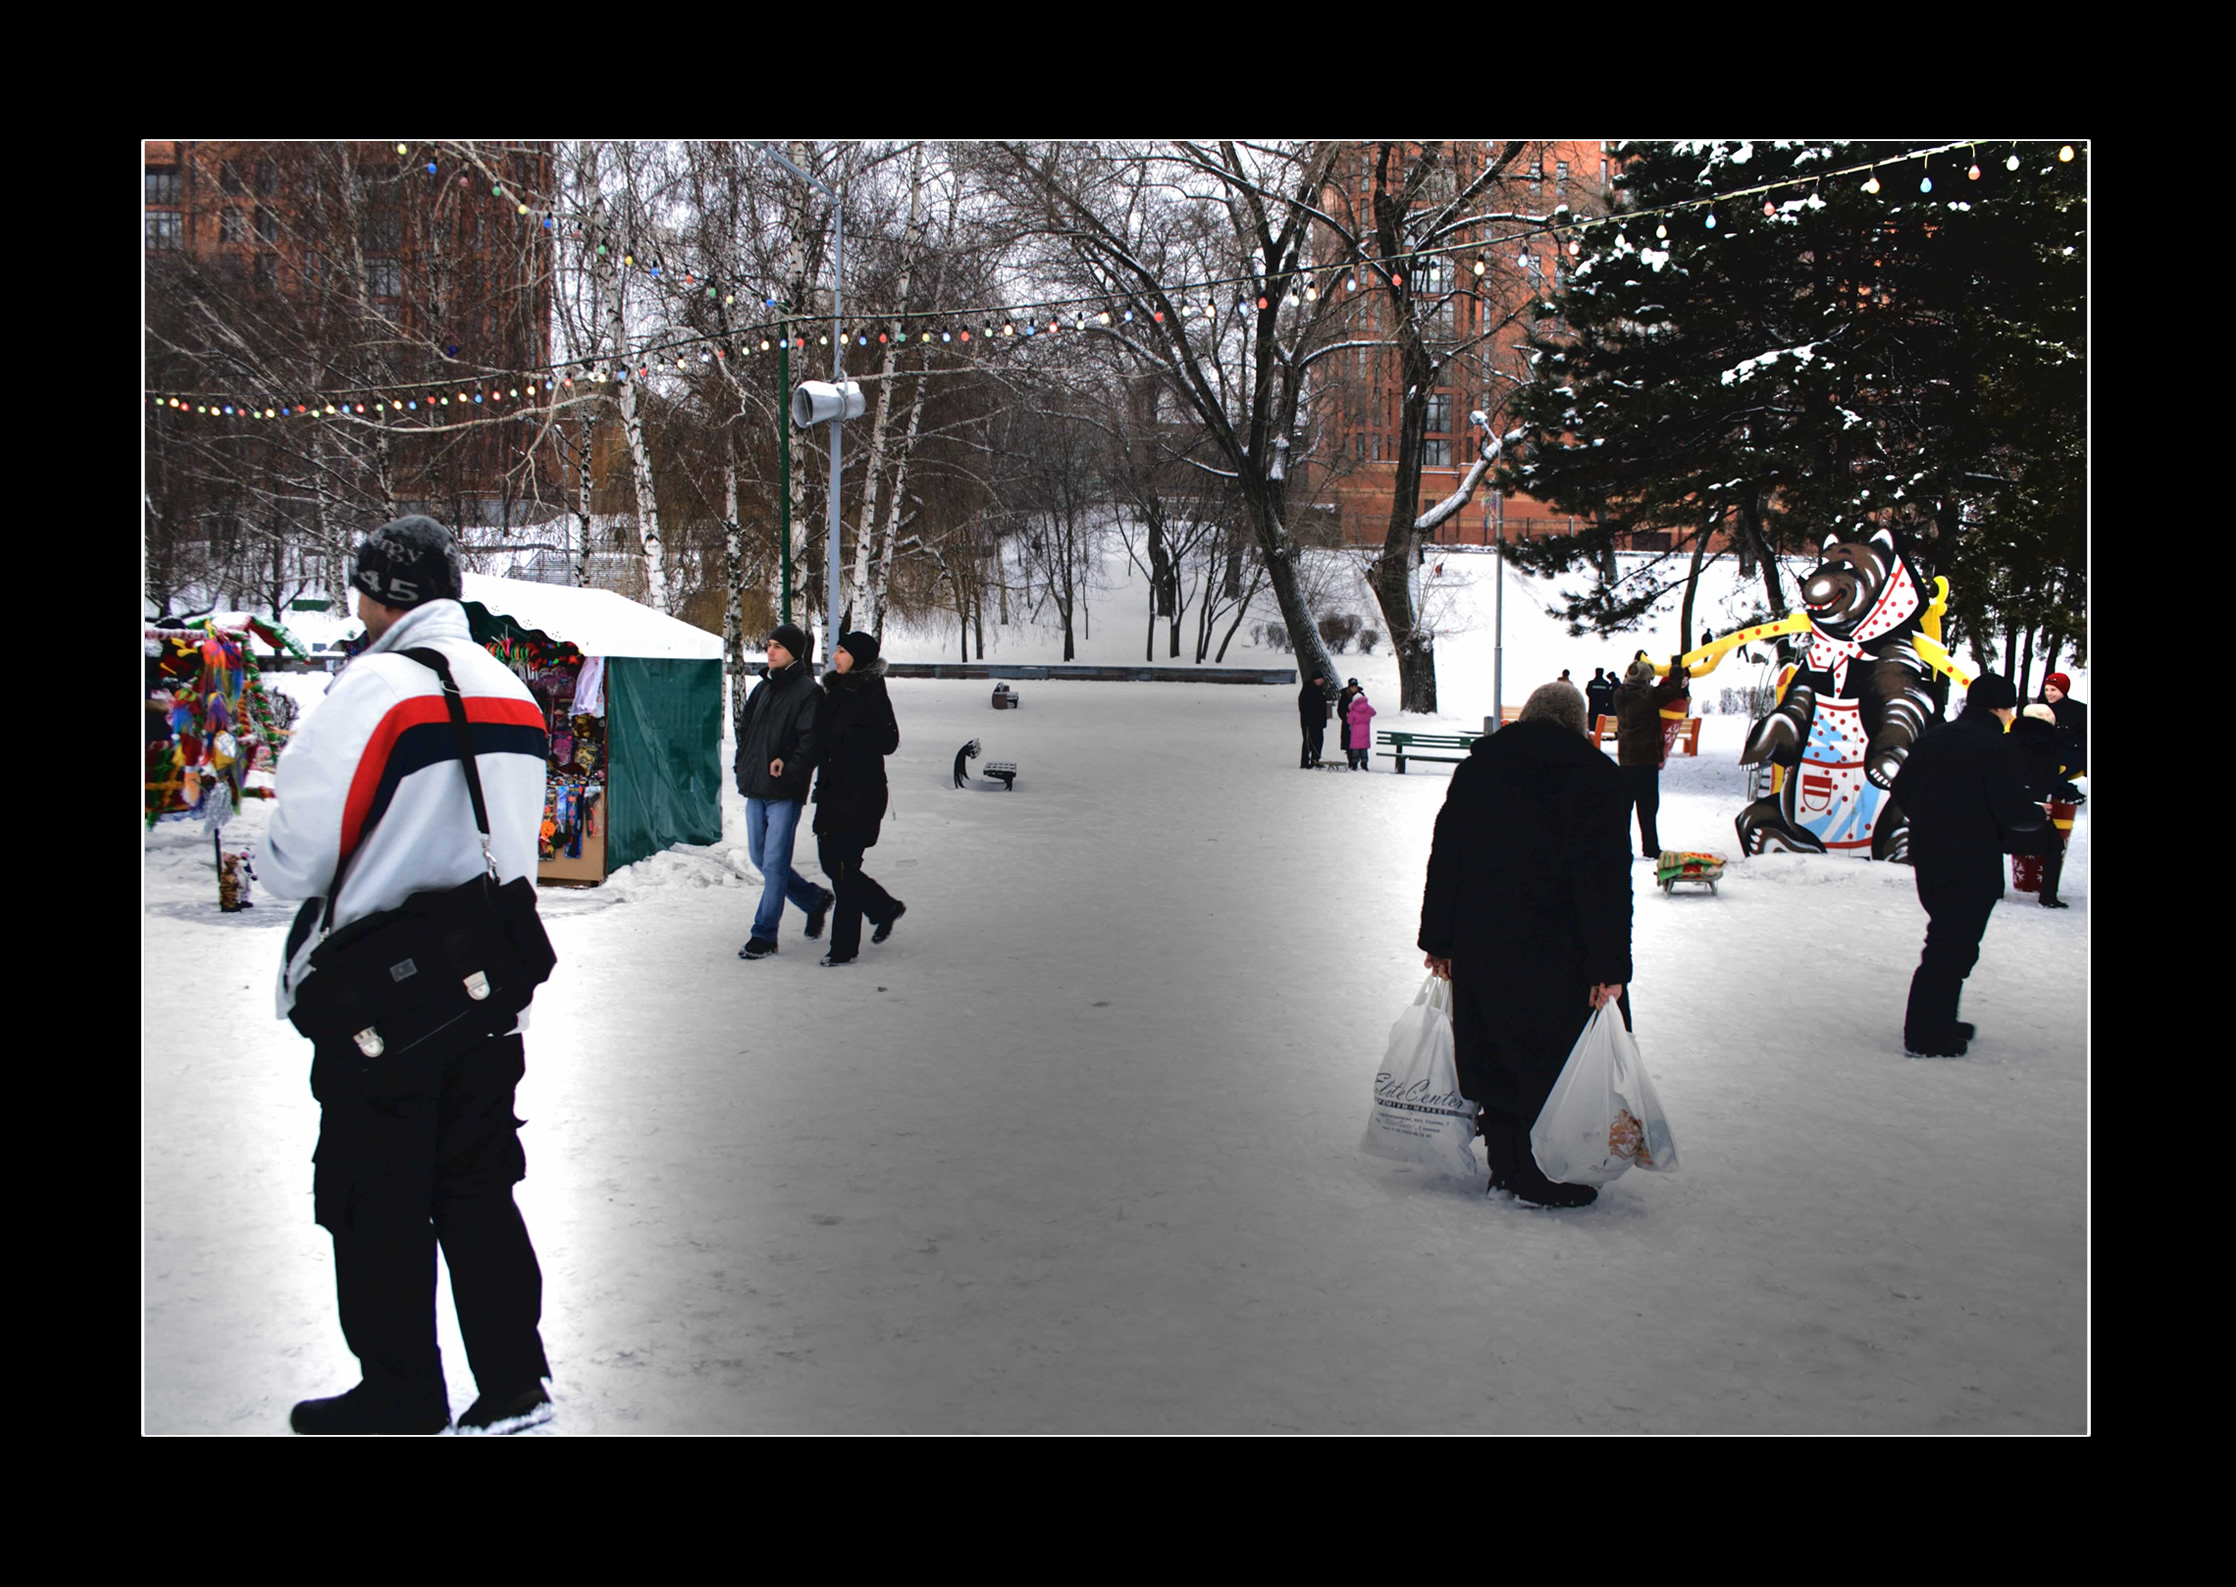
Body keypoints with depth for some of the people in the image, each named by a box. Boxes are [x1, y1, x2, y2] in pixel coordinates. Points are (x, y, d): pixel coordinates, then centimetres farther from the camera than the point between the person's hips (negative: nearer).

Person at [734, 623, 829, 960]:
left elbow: (811, 740, -14)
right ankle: (815, 899, 30)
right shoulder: (763, 689, 16)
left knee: (774, 862, -6)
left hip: (784, 793, -8)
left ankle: (764, 934, 1)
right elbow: (744, 729, 22)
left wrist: (789, 768, -20)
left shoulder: (808, 692, -6)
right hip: (755, 789, 8)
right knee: (759, 857, 13)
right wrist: (743, 768, 10)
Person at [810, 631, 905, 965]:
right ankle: (885, 907, 32)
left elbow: (888, 741, -16)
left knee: (844, 866, -5)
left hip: (861, 793, -8)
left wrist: (844, 735, -19)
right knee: (830, 861, 12)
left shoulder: (873, 694, -11)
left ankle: (844, 947, 4)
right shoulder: (836, 690, 12)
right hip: (833, 788, 8)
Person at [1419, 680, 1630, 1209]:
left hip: (1478, 946, 5)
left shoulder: (1478, 764, 7)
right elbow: (1606, 876, -13)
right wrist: (1609, 966, -13)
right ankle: (1546, 1180, 9)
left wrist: (1438, 941, 13)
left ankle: (1506, 1165, 23)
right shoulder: (1593, 773, -8)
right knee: (1555, 1058, 4)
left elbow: (1444, 856, 8)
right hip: (1555, 949, -5)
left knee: (1495, 1055, 14)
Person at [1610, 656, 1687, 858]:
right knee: (1647, 805, -1)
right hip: (1647, 757, -6)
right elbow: (1674, 689, -9)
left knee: (1624, 803, 12)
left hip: (1625, 757, 6)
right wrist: (1676, 667, 7)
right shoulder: (1649, 695, -16)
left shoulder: (1619, 695, 2)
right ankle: (1650, 848, 2)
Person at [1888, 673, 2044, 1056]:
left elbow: (1900, 789, 14)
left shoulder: (1932, 738, 9)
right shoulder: (1994, 747, -16)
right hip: (1972, 866, -8)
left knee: (1947, 942, 21)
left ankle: (1938, 1022, 28)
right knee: (1953, 948, -2)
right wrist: (2038, 815, 1)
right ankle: (1927, 1035, 1)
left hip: (1928, 859, 8)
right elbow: (2012, 810, -20)